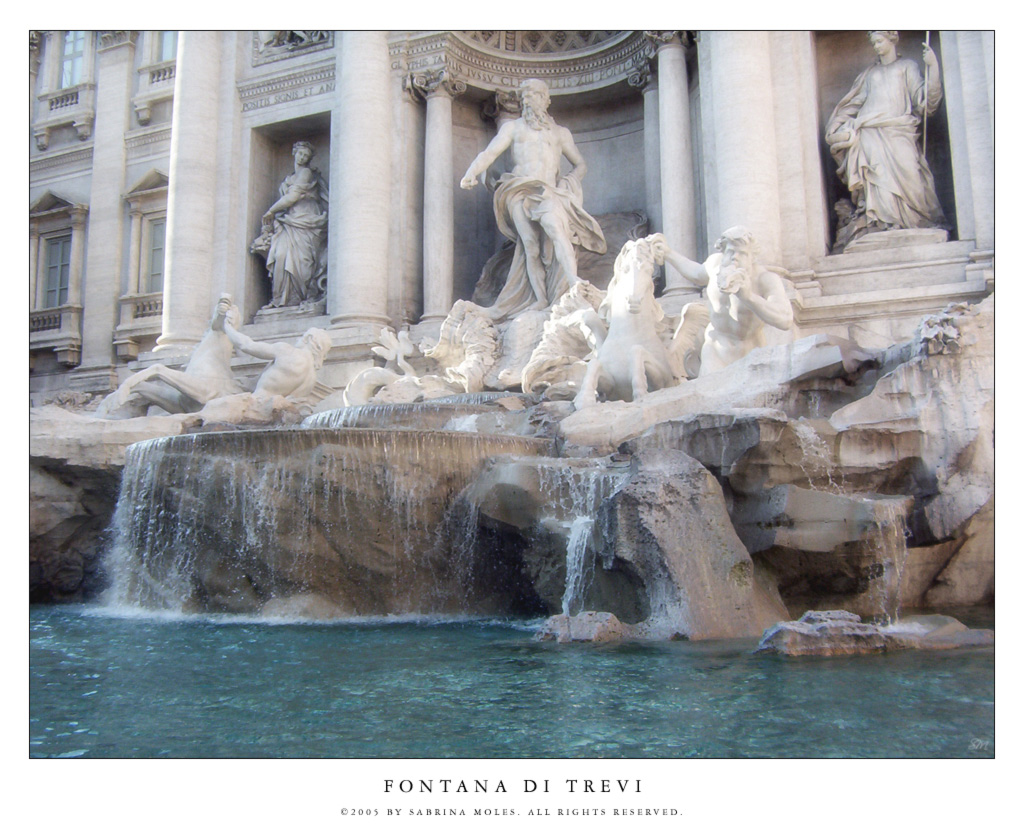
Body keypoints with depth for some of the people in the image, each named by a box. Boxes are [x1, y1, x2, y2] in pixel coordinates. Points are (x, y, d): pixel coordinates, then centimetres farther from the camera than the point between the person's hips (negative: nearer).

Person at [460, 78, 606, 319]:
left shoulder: (561, 133, 26)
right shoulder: (512, 127, 23)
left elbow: (580, 165, 28)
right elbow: (490, 152, 9)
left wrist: (568, 182, 6)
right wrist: (472, 173, -11)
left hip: (548, 192, 0)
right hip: (520, 191, 0)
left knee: (556, 227, -31)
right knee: (531, 246, -14)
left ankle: (573, 280, -44)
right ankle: (541, 300, -16)